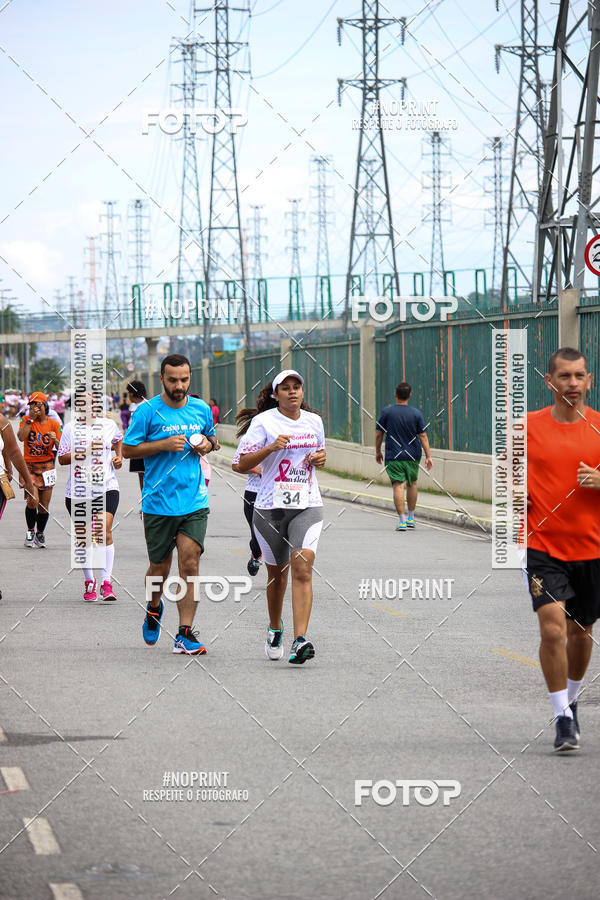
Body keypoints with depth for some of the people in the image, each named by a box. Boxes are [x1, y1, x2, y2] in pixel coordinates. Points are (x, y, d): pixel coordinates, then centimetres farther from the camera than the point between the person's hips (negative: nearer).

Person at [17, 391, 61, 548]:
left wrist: (55, 440, -23)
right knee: (33, 501, -18)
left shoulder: (54, 424, 0)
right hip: (29, 465, -1)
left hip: (46, 467, 1)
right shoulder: (26, 420, -1)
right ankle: (30, 531, 5)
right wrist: (30, 418, -19)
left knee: (44, 505, 4)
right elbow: (21, 437, -20)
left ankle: (40, 534, 25)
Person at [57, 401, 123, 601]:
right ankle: (89, 582, 23)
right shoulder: (71, 428, 0)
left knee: (105, 531, -16)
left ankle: (106, 583, -12)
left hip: (106, 487, 0)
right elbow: (62, 459, -5)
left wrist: (119, 456, 14)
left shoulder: (109, 425, 8)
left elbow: (118, 439, 31)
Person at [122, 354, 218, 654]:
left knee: (189, 563, -10)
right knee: (159, 567, 8)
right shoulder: (147, 411, -4)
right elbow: (128, 449, -3)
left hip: (194, 502, 2)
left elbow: (211, 439, 25)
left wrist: (207, 444, 1)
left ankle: (185, 634, -6)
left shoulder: (201, 409, 8)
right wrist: (165, 444, -15)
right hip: (158, 502, -2)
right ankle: (153, 607, 41)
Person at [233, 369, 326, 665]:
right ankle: (275, 629, 37)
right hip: (270, 506, -1)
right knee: (277, 573, 9)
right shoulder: (263, 422, -3)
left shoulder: (314, 421, 10)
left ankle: (300, 640, -25)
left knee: (302, 566, -17)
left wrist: (320, 458, 4)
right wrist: (271, 447, -20)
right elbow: (241, 464, -7)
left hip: (307, 505, 1)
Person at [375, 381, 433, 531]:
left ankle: (402, 520, -16)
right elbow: (423, 436, -4)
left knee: (398, 486, -6)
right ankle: (411, 518, 27)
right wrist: (428, 456, -1)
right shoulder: (416, 413, -3)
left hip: (393, 457, -2)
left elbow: (379, 434, -2)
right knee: (412, 484, 18)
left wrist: (378, 452, 13)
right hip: (412, 456, 2)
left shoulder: (386, 412, -7)